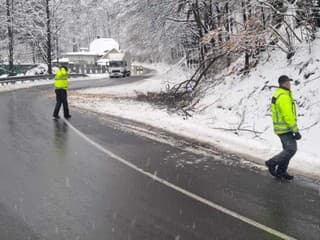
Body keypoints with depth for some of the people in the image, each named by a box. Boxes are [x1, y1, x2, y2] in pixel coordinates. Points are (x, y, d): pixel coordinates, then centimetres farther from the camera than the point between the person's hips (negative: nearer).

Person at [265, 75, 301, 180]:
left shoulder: (277, 94, 11)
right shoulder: (284, 97, -22)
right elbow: (288, 116, -25)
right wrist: (296, 131, -21)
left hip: (281, 128, 10)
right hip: (285, 128, -10)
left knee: (287, 150, 14)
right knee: (291, 150, -7)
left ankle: (281, 172, 18)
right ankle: (272, 163, 0)